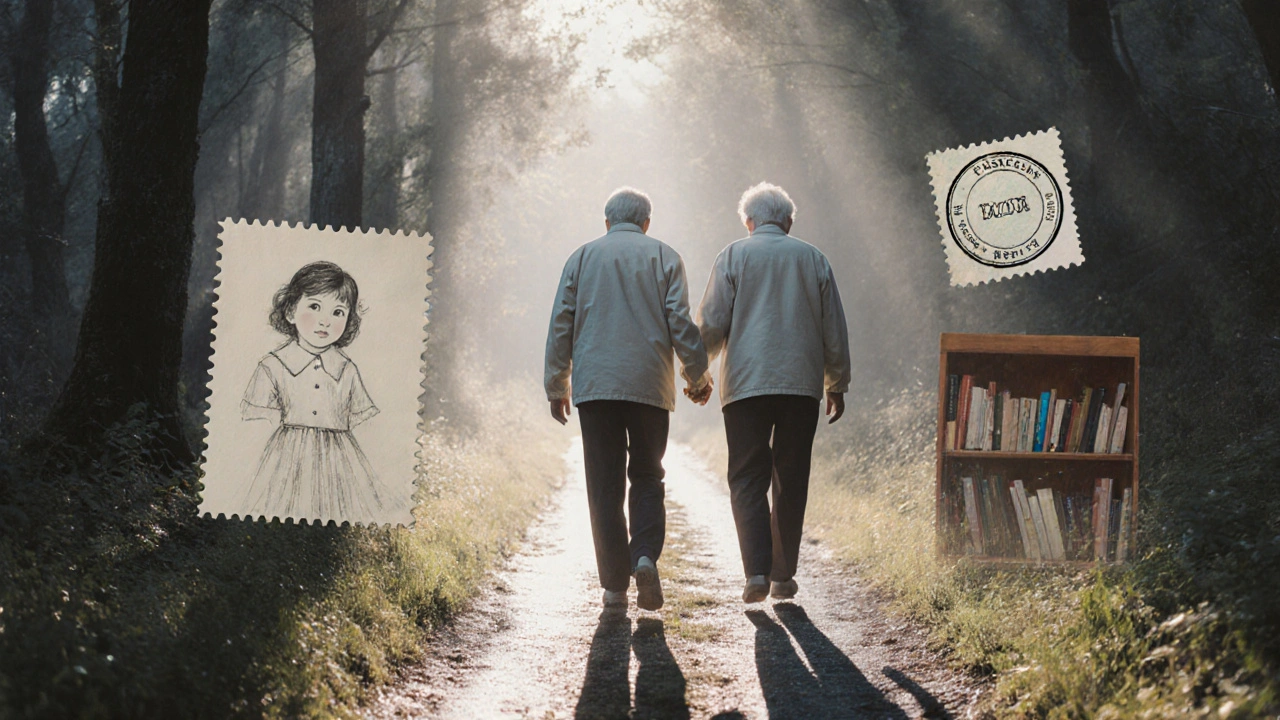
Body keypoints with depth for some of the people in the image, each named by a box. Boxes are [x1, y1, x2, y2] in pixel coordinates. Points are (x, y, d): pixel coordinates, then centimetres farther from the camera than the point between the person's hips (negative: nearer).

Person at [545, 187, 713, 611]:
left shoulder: (583, 257, 11)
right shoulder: (664, 257, 8)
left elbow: (560, 325, 8)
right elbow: (680, 322, 0)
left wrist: (557, 386, 14)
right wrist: (698, 376, 11)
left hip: (595, 385, 0)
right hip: (650, 385, 0)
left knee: (605, 486, 3)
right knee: (647, 477, 11)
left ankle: (614, 584, 1)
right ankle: (645, 556, -13)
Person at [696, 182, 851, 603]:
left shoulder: (734, 256, 4)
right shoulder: (813, 259, 11)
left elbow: (712, 323, -1)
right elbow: (834, 331, 12)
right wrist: (836, 386, 20)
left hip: (746, 383, -2)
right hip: (802, 384, 2)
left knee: (747, 478, 1)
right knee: (791, 481, 9)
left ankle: (757, 571, -14)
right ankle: (784, 576, 10)